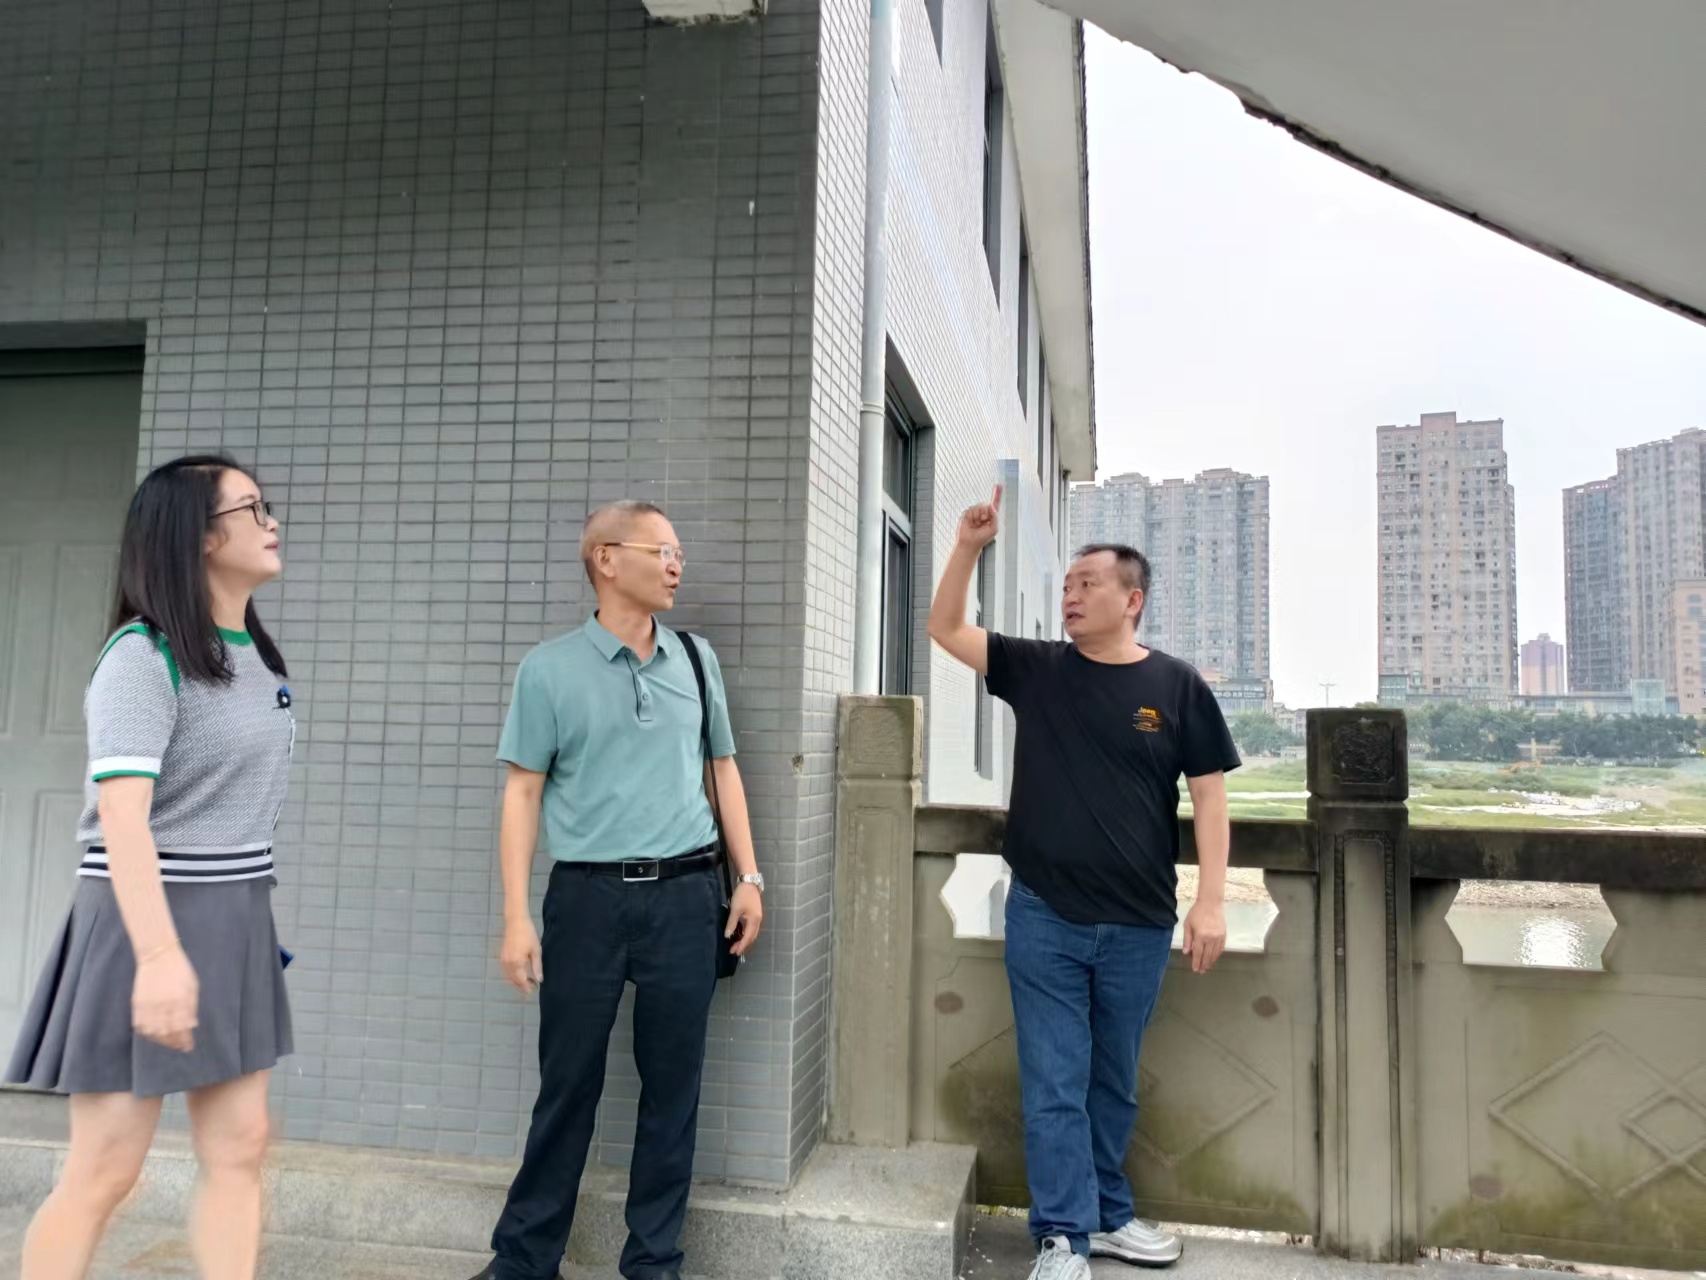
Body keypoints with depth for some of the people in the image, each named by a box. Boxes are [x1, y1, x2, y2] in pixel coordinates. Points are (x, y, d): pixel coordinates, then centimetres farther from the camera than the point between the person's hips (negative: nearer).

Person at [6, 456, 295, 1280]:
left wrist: (242, 919, 18)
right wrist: (160, 955, -32)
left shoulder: (254, 655, 10)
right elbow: (122, 817, -23)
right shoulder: (144, 655, -14)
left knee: (239, 1148, 10)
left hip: (234, 922, 8)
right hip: (148, 920, -8)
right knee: (105, 1169, 2)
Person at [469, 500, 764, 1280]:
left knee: (672, 1084, 9)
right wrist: (516, 917, -7)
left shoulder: (697, 659, 8)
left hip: (686, 896, 3)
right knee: (568, 1083, 7)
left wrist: (748, 877, 7)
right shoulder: (549, 668, -1)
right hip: (588, 896, -2)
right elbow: (523, 791, -2)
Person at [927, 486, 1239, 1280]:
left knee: (1113, 1083, 17)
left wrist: (1211, 901, -6)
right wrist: (969, 547, -11)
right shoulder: (1035, 669, 2)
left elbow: (1208, 795, -1)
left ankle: (1107, 1214, 34)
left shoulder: (1176, 686, -2)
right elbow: (944, 628, 1)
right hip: (1044, 918, 0)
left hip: (1139, 925, 0)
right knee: (1054, 1086, 4)